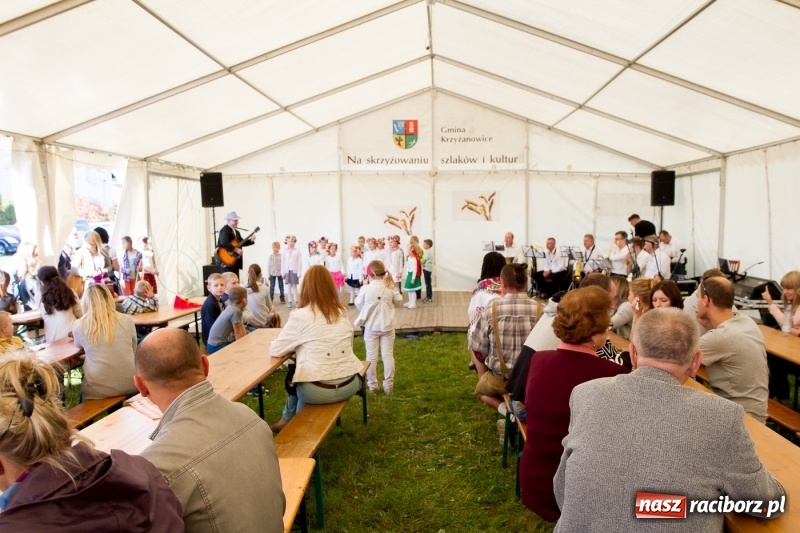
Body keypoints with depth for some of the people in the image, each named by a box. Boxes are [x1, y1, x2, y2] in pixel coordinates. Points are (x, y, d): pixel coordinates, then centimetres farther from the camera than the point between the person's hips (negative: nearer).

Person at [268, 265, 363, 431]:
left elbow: (275, 350, -6)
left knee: (293, 377, 29)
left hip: (318, 391, -4)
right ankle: (289, 419, 46)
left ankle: (289, 419, 46)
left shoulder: (300, 316, -12)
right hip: (349, 385, 5)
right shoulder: (343, 312, 3)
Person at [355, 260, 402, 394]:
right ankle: (388, 385, 15)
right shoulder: (390, 288, -9)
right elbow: (399, 300, 8)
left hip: (371, 327, -2)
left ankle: (372, 385, 18)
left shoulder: (366, 289, -15)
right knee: (388, 355, 9)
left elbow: (358, 305, 0)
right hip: (387, 327, 2)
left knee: (371, 356, 10)